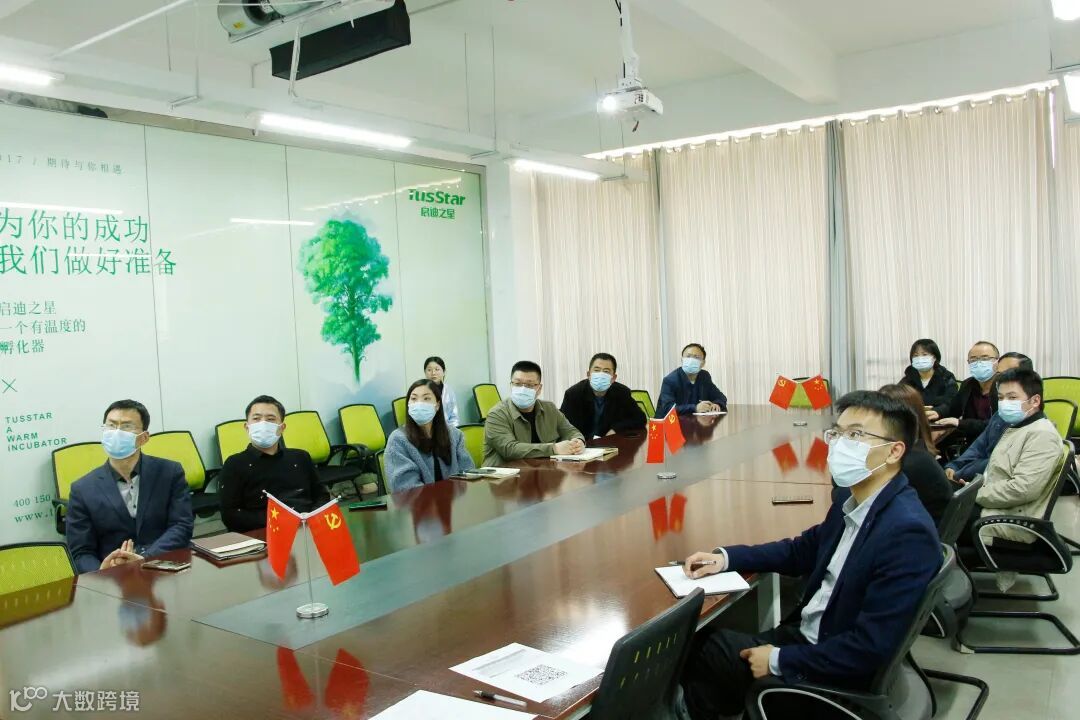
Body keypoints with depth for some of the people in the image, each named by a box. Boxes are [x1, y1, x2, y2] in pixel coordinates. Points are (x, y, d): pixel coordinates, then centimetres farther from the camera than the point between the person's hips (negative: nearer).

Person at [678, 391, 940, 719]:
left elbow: (870, 649, -28)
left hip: (838, 669, -7)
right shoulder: (853, 501, 0)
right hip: (805, 633, 7)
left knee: (700, 649, -2)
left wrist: (779, 660, -19)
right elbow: (803, 550, 17)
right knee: (697, 642, 6)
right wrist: (726, 557, 4)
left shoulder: (907, 533, -27)